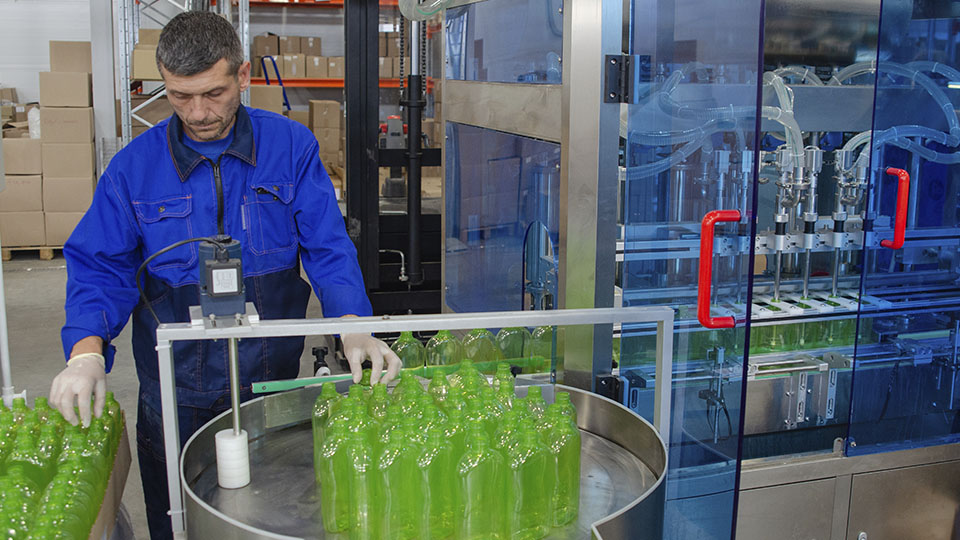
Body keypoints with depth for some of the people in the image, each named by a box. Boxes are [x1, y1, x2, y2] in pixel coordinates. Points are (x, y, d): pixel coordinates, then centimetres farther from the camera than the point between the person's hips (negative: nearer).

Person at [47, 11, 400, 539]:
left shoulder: (291, 147, -5)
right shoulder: (134, 166, -4)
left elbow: (328, 249, -6)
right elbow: (100, 267, -2)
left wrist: (353, 328, -23)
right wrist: (86, 351, -20)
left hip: (272, 381, 0)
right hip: (175, 392, 0)